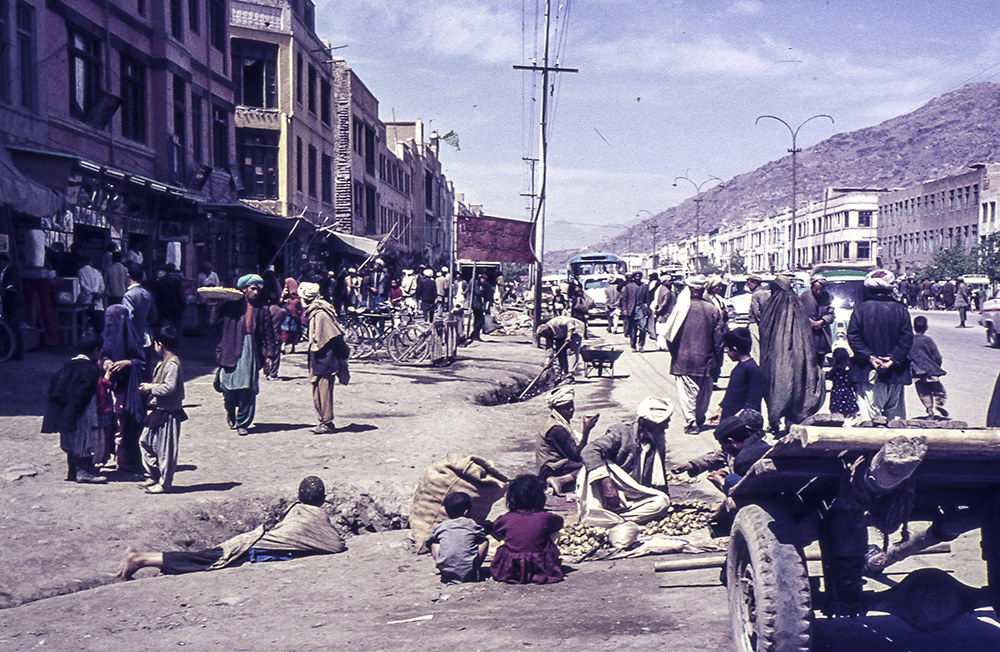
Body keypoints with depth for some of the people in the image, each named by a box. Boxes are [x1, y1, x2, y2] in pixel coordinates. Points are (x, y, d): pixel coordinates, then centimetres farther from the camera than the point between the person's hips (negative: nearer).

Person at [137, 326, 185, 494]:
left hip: (168, 414, -11)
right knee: (145, 441, 16)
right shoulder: (163, 362, 13)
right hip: (158, 411, 11)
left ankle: (164, 483, 8)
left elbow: (169, 387, -27)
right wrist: (149, 387, 7)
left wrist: (151, 388, -16)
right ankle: (154, 475, 26)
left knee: (165, 448, -1)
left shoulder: (172, 364, -19)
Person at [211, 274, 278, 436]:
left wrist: (269, 355, 2)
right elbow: (215, 321, 4)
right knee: (229, 387, -1)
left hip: (252, 354, 1)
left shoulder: (262, 311, 10)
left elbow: (268, 335, 10)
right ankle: (230, 411, 32)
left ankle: (242, 423, 8)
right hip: (232, 352, -1)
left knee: (247, 390, -3)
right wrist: (219, 304, -3)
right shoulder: (231, 306, 8)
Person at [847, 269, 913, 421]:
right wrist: (893, 359, -6)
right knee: (895, 414, 10)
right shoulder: (900, 310, 2)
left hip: (867, 373, -1)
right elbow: (907, 338, -3)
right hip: (895, 374, 2)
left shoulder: (860, 309, -1)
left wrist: (869, 357, -8)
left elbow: (853, 336, -6)